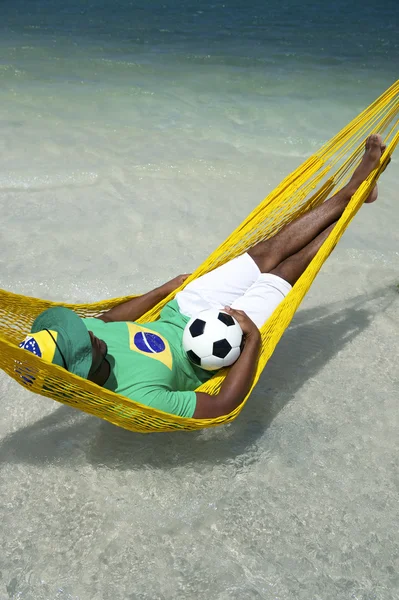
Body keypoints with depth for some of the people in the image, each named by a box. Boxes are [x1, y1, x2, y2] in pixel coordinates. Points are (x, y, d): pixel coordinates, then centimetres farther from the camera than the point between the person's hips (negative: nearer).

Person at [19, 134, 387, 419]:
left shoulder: (81, 334, -22)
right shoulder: (135, 399, -41)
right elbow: (222, 405, -34)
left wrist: (165, 289, 9)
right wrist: (253, 338, -26)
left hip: (176, 317, 5)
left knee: (269, 251, 5)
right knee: (286, 270, 0)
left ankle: (351, 190, 22)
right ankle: (354, 199, 24)